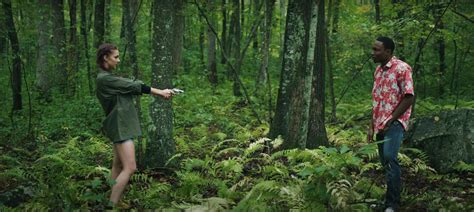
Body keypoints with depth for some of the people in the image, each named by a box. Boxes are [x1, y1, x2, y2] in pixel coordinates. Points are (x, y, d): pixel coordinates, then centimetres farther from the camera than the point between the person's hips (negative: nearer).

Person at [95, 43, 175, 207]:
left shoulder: (108, 78, 16)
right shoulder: (104, 78, -15)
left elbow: (130, 87, 11)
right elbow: (133, 87, -15)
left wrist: (159, 92, 3)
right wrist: (160, 92, -10)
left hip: (121, 125, 11)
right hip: (121, 126, -11)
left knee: (118, 166, 12)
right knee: (130, 168, -14)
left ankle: (113, 201, 18)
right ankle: (111, 205, -11)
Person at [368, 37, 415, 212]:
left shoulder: (401, 68, -8)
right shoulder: (378, 70, 15)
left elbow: (409, 98, -13)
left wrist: (391, 120, -16)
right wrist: (372, 126, 17)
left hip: (395, 122, -8)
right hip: (380, 124, 8)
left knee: (389, 157, -24)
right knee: (385, 162, 10)